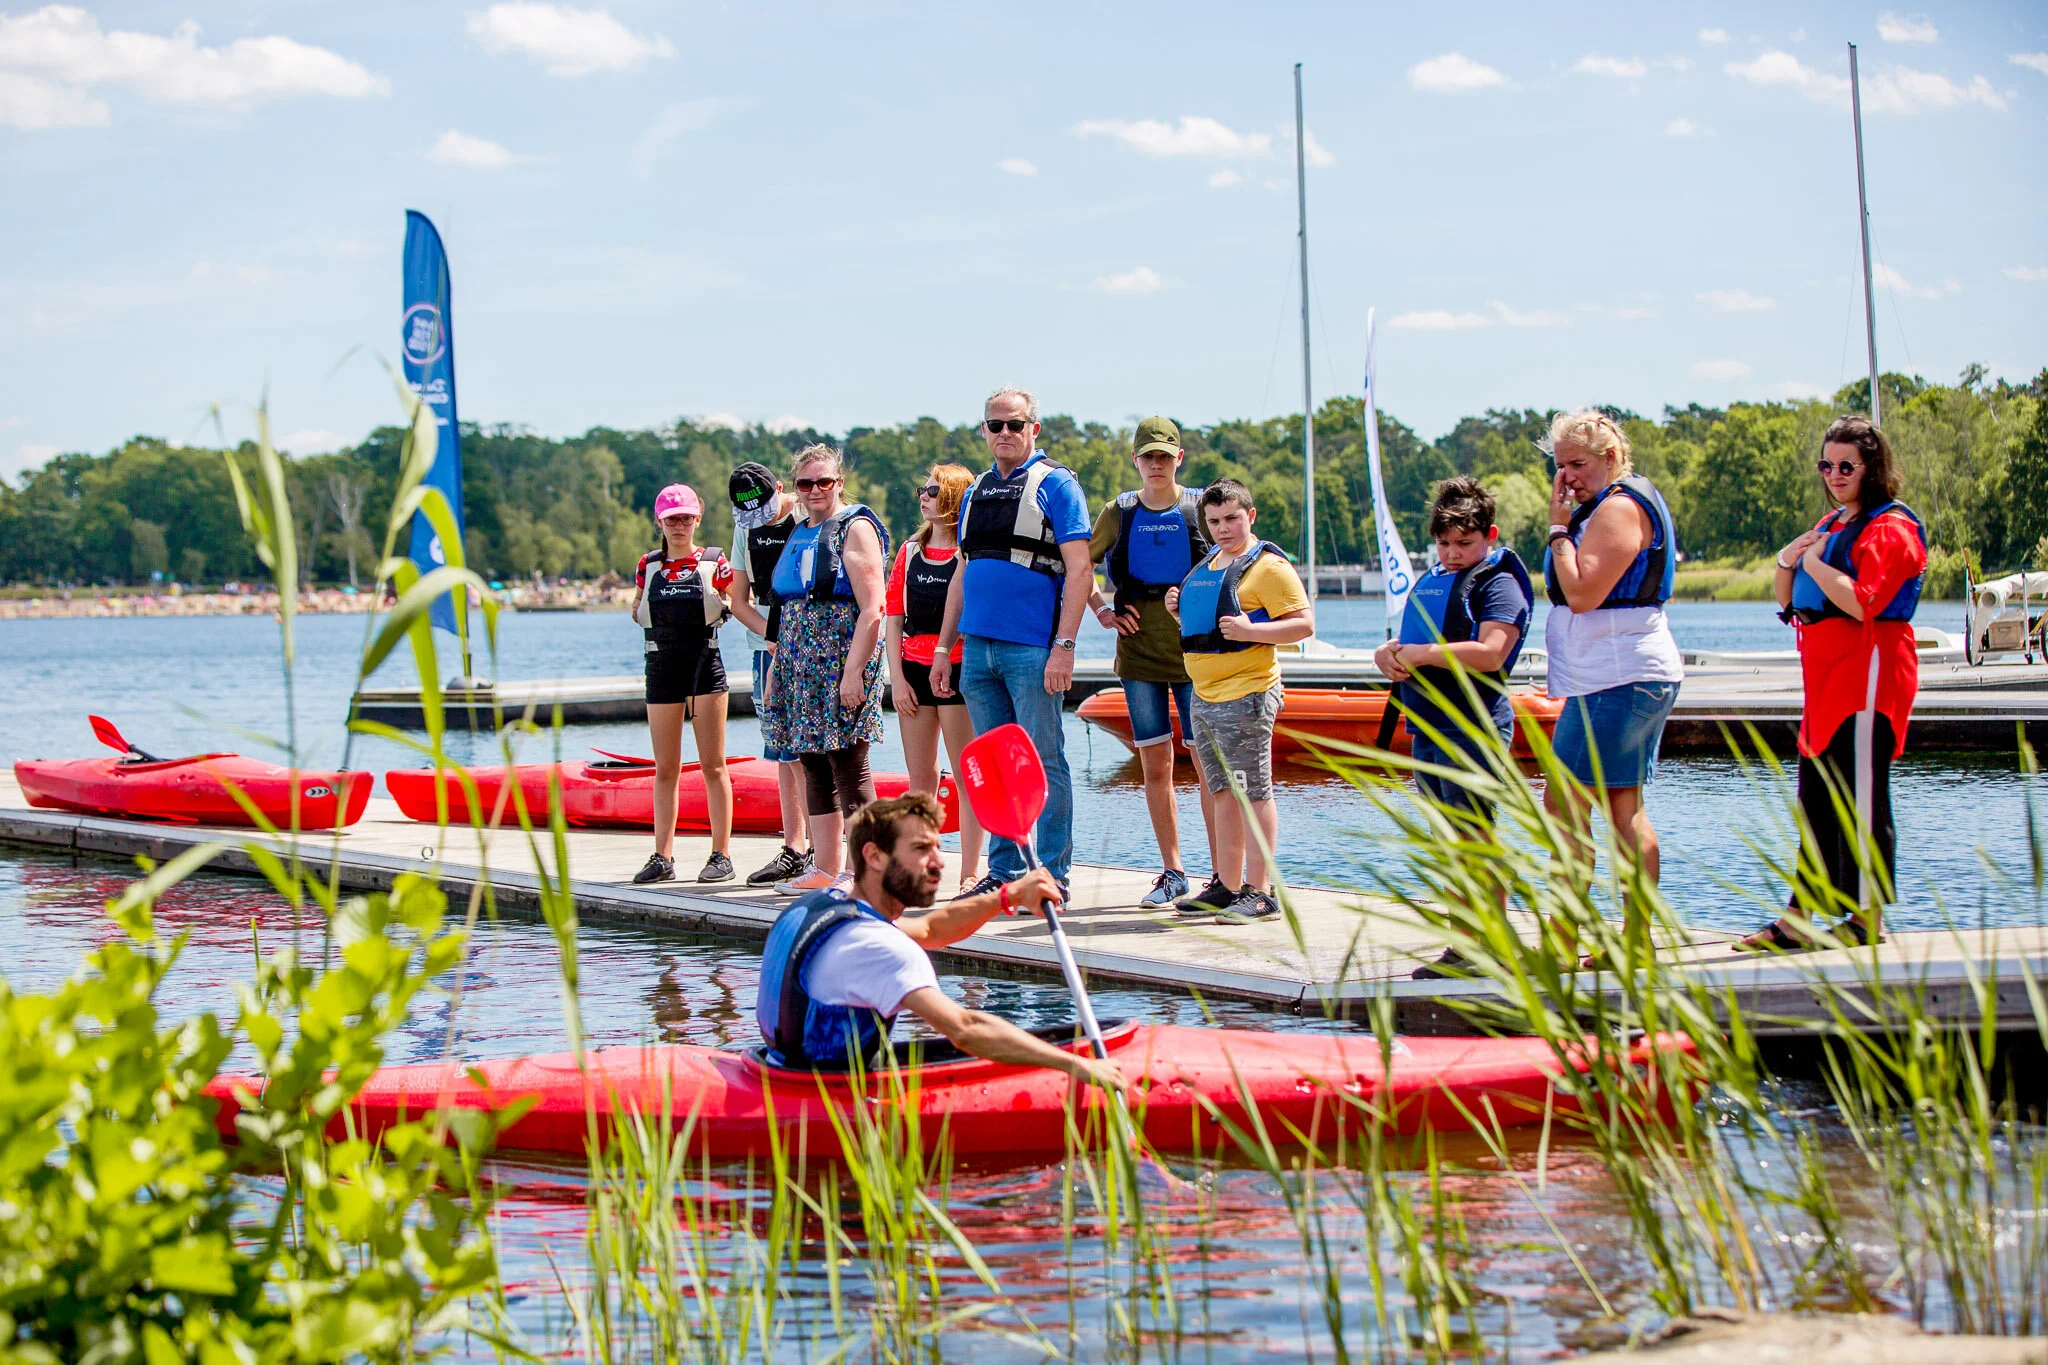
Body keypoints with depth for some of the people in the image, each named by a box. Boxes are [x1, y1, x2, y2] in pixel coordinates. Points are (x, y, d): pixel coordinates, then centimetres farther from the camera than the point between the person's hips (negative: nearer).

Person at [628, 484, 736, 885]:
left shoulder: (714, 563, 1)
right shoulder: (649, 565, 8)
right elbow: (639, 613, 16)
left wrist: (724, 606, -10)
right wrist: (638, 607, -3)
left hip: (706, 663, -3)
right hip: (662, 667, 3)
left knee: (713, 765, -2)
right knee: (665, 768, 5)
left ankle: (721, 855, 0)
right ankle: (663, 856, 8)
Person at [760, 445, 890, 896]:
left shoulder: (855, 529, -6)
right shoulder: (800, 534, 17)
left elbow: (872, 608, -14)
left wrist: (854, 672, -20)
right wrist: (777, 666, 16)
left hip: (841, 660, -8)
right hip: (800, 664, 8)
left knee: (849, 769, -8)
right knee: (814, 767, 9)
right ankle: (826, 869, 14)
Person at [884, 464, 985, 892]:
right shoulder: (910, 551, 12)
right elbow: (893, 618, 11)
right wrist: (898, 679, 4)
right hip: (914, 673, 5)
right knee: (920, 780, 9)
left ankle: (969, 873, 1)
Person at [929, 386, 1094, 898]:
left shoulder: (1055, 484, -3)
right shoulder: (976, 493, 17)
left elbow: (1080, 569, -9)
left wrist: (1064, 645, -16)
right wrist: (943, 648, 17)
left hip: (1032, 649, -6)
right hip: (978, 647, 6)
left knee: (1043, 762, -4)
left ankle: (1052, 875, 0)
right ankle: (1005, 870, 15)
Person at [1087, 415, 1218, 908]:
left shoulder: (1201, 508, 0)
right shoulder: (1119, 513, 7)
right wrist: (1103, 612, 7)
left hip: (1195, 648, -3)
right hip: (1138, 650, 3)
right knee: (1155, 766, 4)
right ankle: (1172, 873, 12)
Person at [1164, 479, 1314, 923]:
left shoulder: (1267, 565, -8)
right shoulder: (1206, 566, 19)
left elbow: (1304, 624, -13)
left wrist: (1249, 630, -24)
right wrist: (1179, 611, 11)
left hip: (1246, 693, -9)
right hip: (1206, 697, 9)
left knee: (1253, 793, -7)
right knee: (1225, 794, 12)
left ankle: (1260, 893, -6)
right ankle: (1227, 888, 17)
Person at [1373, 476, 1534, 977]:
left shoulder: (1498, 583, -7)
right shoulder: (1432, 580, 20)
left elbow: (1489, 653, -21)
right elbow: (1409, 644, 25)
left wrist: (1422, 653, -18)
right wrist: (1387, 653, 1)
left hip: (1471, 725, -9)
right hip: (1427, 725, 9)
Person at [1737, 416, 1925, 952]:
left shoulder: (1890, 528, -9)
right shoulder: (1831, 525, 20)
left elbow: (1863, 604, -22)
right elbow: (1790, 605, 24)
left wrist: (1814, 563, -11)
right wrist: (1786, 564, 4)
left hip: (1868, 679, -10)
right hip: (1827, 681, 10)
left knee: (1860, 799, -6)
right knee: (1817, 802, 9)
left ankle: (1867, 919, -2)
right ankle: (1798, 920, 10)